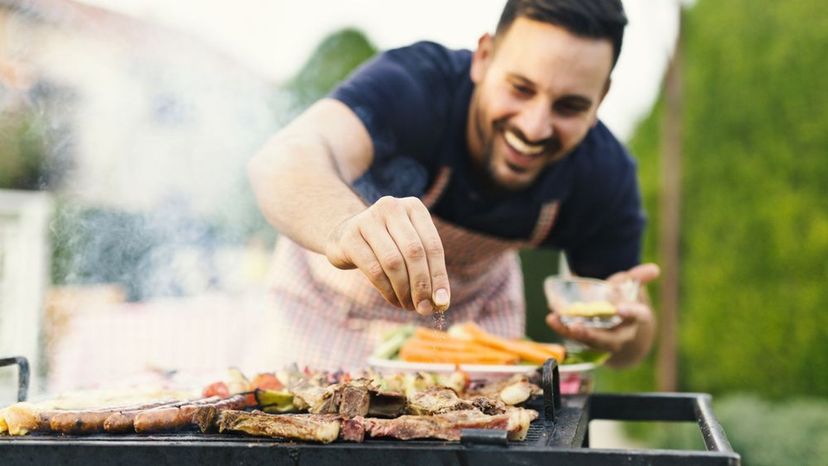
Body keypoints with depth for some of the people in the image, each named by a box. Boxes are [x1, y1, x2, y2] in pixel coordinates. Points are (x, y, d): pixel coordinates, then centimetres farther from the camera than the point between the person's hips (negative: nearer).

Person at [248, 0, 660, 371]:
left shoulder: (605, 177, -25)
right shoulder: (411, 86, -37)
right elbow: (285, 158, -57)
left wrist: (624, 333, -39)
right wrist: (347, 228, -79)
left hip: (475, 305, 3)